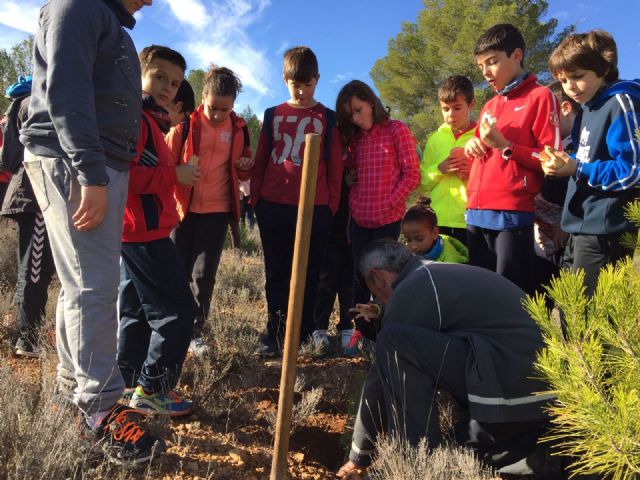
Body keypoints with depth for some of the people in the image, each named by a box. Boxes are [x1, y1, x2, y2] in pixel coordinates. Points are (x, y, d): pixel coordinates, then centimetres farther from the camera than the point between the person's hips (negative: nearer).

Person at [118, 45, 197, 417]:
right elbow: (122, 174, -23)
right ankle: (152, 390, 5)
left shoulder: (151, 120, 20)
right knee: (178, 310, -6)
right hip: (145, 231, -11)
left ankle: (130, 385, 28)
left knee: (138, 311, 16)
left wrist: (177, 173, 6)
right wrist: (174, 174, -18)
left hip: (141, 231, 11)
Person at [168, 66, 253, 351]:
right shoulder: (185, 123, -3)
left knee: (204, 274, 1)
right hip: (183, 208, -1)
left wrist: (246, 167, -8)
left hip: (217, 210, 1)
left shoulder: (239, 129, 5)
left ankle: (194, 332, 12)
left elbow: (243, 174, 15)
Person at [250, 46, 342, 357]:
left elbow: (335, 165, 6)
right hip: (274, 206, 2)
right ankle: (276, 334, 16)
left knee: (309, 274, 5)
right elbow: (260, 160, 14)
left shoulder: (327, 118, 8)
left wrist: (332, 203, 1)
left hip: (315, 208, -1)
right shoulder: (273, 115, 12)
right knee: (276, 273, 7)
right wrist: (255, 197, 8)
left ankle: (305, 336, 17)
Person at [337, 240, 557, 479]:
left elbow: (381, 378, -2)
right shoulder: (445, 274, 21)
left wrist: (359, 455, 9)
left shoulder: (409, 290, -7)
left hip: (515, 387, -10)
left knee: (394, 343, -13)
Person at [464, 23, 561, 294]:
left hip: (512, 216, -7)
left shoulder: (540, 96, 0)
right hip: (477, 215, 7)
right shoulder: (489, 107, 21)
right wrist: (472, 146, 7)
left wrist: (504, 145, -12)